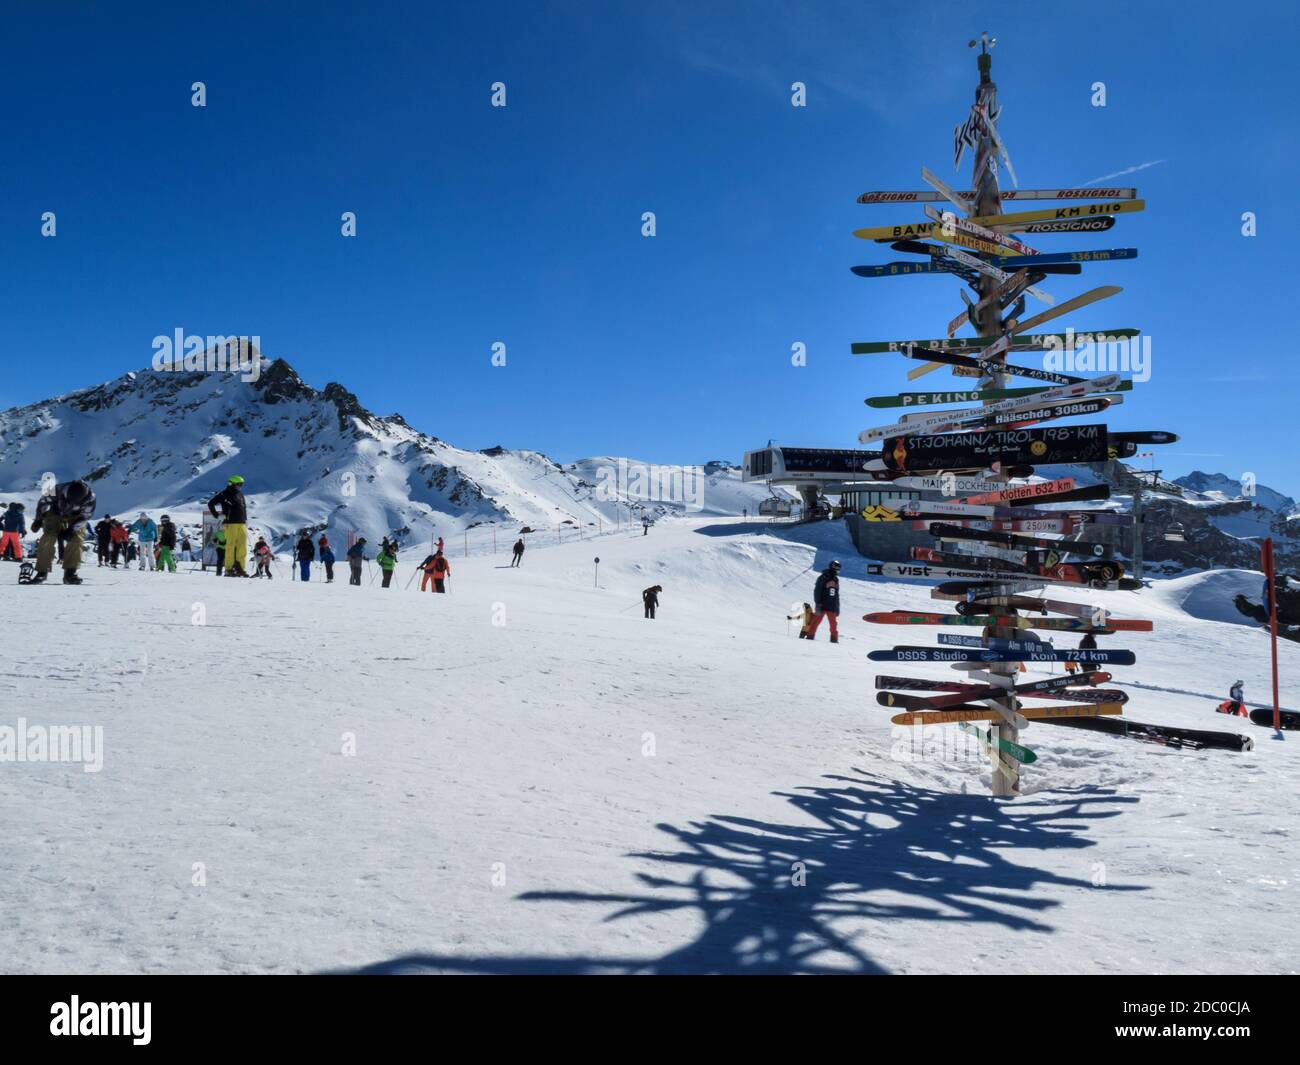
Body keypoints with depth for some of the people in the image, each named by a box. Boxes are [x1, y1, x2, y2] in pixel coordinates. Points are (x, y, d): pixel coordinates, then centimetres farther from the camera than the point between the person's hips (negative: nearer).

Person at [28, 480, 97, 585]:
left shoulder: (90, 497, -35)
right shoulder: (59, 489, -35)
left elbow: (85, 515, -21)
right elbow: (44, 501, -15)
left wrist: (72, 529, -27)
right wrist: (39, 520, -15)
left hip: (75, 516, 0)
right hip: (56, 512, 0)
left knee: (76, 539, -15)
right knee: (48, 539, -14)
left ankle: (70, 573, -10)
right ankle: (42, 571, -8)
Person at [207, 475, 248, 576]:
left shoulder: (240, 494, 18)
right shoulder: (224, 494, 0)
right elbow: (211, 503, 3)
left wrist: (246, 520, 19)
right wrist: (217, 515, -1)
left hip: (242, 523, 6)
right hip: (230, 523, -6)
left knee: (243, 547, 0)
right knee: (231, 546, -7)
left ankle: (239, 568, 4)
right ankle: (229, 569, -4)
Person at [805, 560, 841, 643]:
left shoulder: (836, 580, 15)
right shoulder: (823, 578, -5)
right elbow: (817, 591, -10)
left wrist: (838, 608, 18)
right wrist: (818, 604, -17)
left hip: (832, 607, 6)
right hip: (822, 606, -6)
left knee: (834, 623, 3)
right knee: (816, 620, -5)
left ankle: (834, 639, 8)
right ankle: (810, 636, 1)